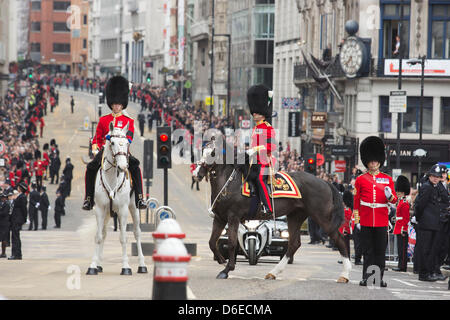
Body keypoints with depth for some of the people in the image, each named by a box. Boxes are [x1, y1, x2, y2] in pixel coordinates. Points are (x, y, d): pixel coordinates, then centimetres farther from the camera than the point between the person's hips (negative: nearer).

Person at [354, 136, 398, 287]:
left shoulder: (387, 179, 8)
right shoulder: (361, 180, 5)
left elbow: (394, 199, 8)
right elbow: (356, 200, 8)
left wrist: (390, 197, -16)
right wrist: (356, 218, 3)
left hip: (382, 220, 1)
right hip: (366, 221, -1)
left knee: (380, 250, 2)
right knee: (368, 250, 2)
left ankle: (379, 278, 6)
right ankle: (367, 277, 6)